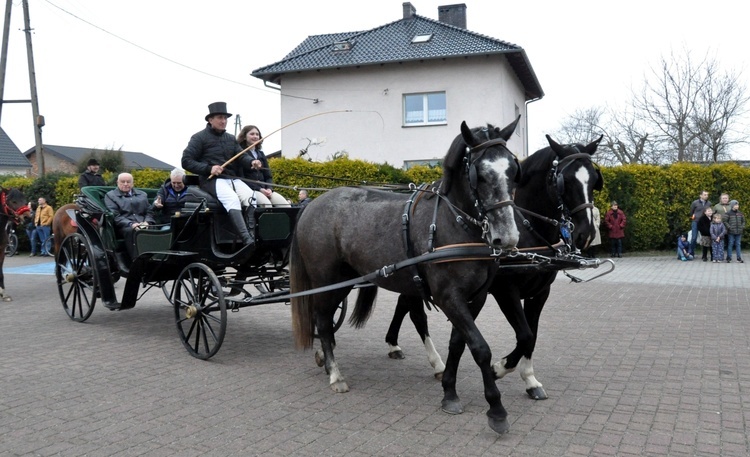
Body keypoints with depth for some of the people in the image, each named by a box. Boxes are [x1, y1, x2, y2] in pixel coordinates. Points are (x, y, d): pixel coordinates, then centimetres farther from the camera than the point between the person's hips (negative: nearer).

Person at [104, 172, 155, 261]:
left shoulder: (142, 195, 28)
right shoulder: (110, 196, 15)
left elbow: (149, 211, 21)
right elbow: (114, 216, 1)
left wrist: (147, 222, -4)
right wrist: (131, 224, -15)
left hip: (144, 224, 3)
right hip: (124, 227, -3)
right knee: (133, 232, -38)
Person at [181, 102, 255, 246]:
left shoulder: (231, 139, 23)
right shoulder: (200, 137, 5)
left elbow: (242, 157, 17)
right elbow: (186, 161, -1)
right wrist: (209, 168, -13)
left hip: (233, 179, 6)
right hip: (212, 180, -6)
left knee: (252, 198, -24)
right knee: (232, 199, -35)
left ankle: (253, 238, -35)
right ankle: (247, 241, -48)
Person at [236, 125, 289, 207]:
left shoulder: (261, 154, 22)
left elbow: (268, 176, 19)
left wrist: (269, 189, -4)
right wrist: (259, 189, -17)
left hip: (264, 190, 6)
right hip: (249, 189, -6)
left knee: (285, 205, -17)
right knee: (266, 205, -34)